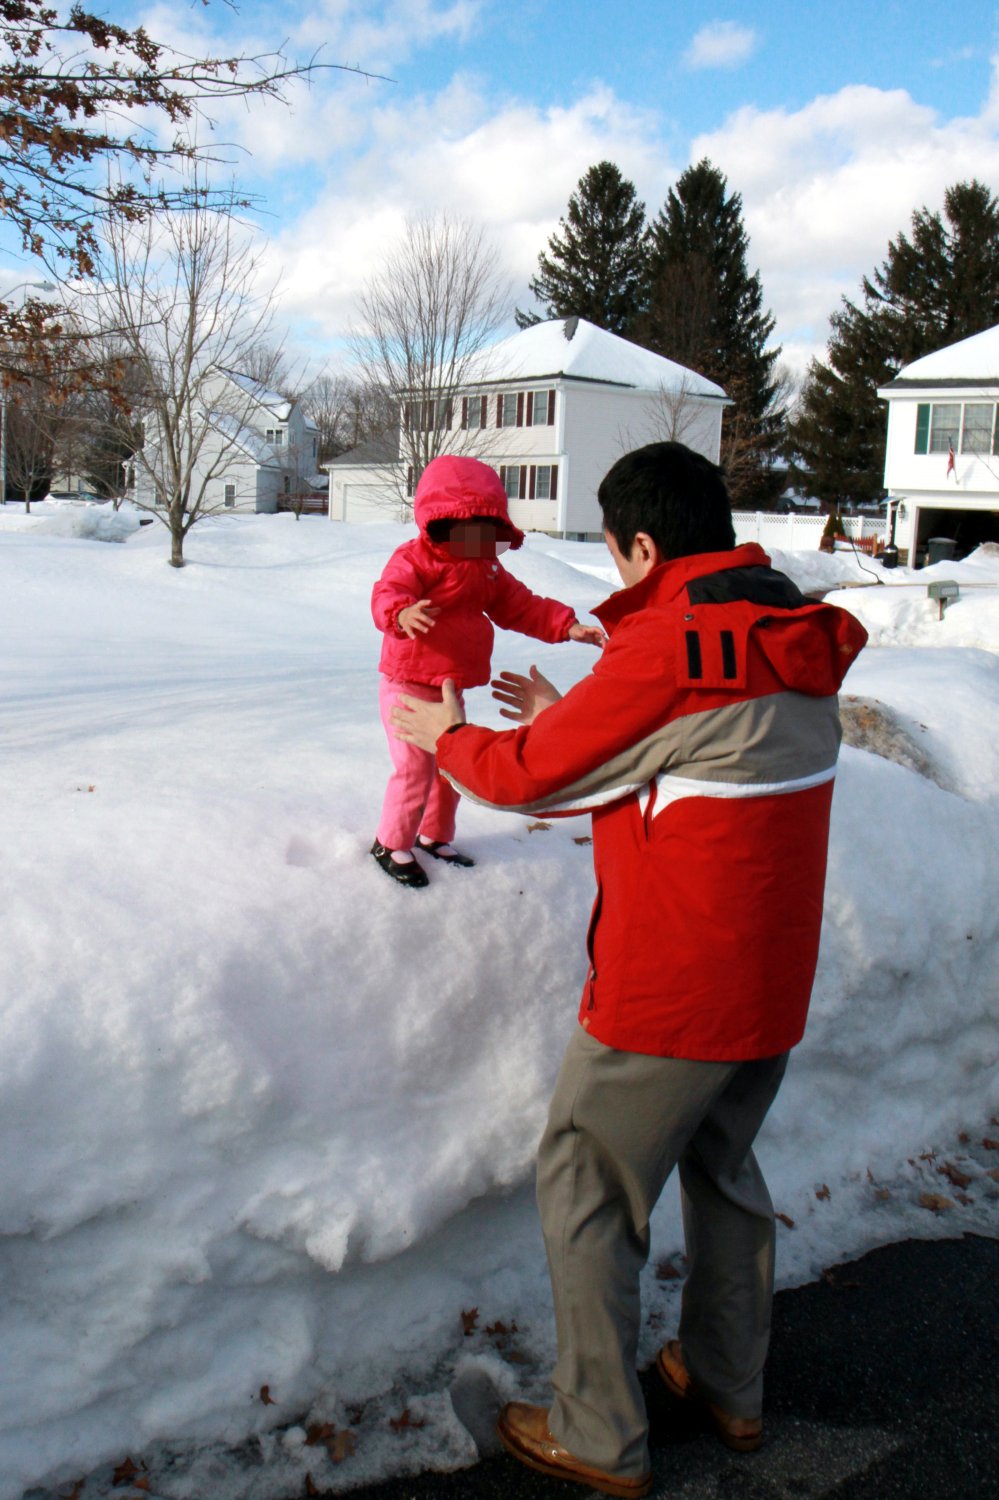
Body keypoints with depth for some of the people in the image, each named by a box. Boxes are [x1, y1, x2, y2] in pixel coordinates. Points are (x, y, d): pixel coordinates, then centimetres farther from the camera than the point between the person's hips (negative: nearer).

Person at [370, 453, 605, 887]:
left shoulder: (488, 571, 8)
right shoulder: (414, 559, -17)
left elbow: (521, 607, 13)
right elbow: (386, 593, -33)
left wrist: (567, 627, 2)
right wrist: (402, 613, -57)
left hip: (450, 689, 8)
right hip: (407, 687, -8)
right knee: (414, 767, -8)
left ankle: (434, 835, 37)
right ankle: (391, 844, 10)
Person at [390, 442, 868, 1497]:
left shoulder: (665, 650, -22)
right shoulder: (798, 644, 4)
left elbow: (528, 778, -12)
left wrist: (446, 735, 8)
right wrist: (564, 716, 21)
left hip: (667, 993, -8)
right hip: (773, 983, 9)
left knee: (585, 1191, 9)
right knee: (724, 1169, 25)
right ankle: (730, 1390, 41)